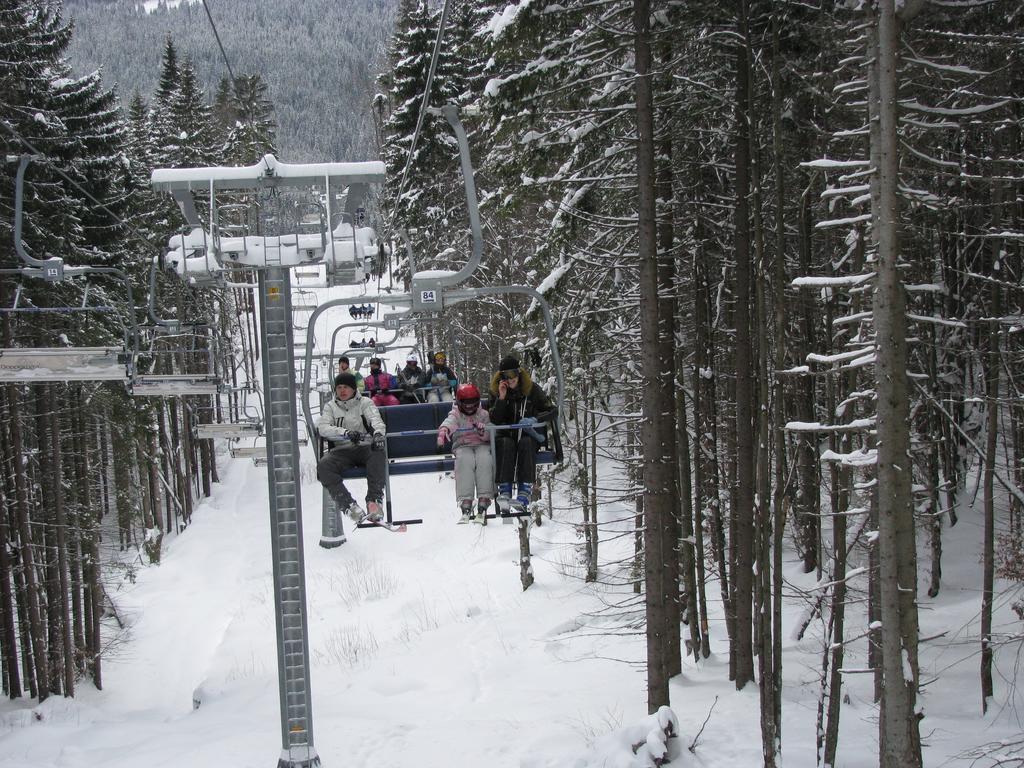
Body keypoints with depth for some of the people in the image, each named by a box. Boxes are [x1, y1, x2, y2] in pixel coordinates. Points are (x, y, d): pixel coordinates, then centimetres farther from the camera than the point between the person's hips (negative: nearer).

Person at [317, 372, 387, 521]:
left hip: (366, 448, -1)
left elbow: (376, 420, -8)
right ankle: (348, 505, -37)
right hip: (342, 450, 1)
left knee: (378, 453, -37)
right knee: (322, 466, -30)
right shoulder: (330, 406, 14)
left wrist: (378, 433, -34)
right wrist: (346, 433, -22)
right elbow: (323, 428, -3)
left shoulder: (365, 403, 10)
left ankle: (373, 500, -41)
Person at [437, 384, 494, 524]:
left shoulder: (483, 414, 16)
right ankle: (465, 504, -44)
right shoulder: (456, 415, 11)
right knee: (465, 460, -36)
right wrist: (443, 431, -38)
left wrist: (483, 431, -20)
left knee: (484, 460, -35)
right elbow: (449, 423, -14)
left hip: (482, 445, 1)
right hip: (462, 446, -1)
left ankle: (483, 503, -41)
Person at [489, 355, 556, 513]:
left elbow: (553, 411, -3)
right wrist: (501, 398, -16)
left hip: (529, 436, -1)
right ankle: (504, 492, -46)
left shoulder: (532, 390, 0)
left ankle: (525, 493, -47)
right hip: (506, 436, 1)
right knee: (506, 444, -34)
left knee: (525, 443, -35)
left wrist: (534, 419, -21)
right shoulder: (496, 392, 4)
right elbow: (495, 421, -4)